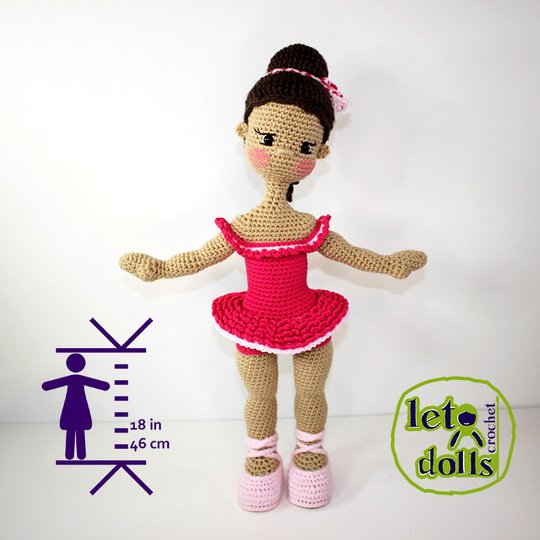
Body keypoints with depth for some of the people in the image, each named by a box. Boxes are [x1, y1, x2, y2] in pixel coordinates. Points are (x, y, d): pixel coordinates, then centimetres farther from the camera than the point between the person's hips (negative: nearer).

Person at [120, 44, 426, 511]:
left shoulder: (314, 229, -15)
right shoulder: (238, 229, -17)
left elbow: (348, 253, 1)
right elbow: (201, 257, -3)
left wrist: (390, 264, 3)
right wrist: (157, 269, -7)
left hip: (308, 324, 1)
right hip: (255, 327, 0)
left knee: (311, 392, 20)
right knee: (260, 396, 19)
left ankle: (310, 452, 47)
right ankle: (262, 457, 44)